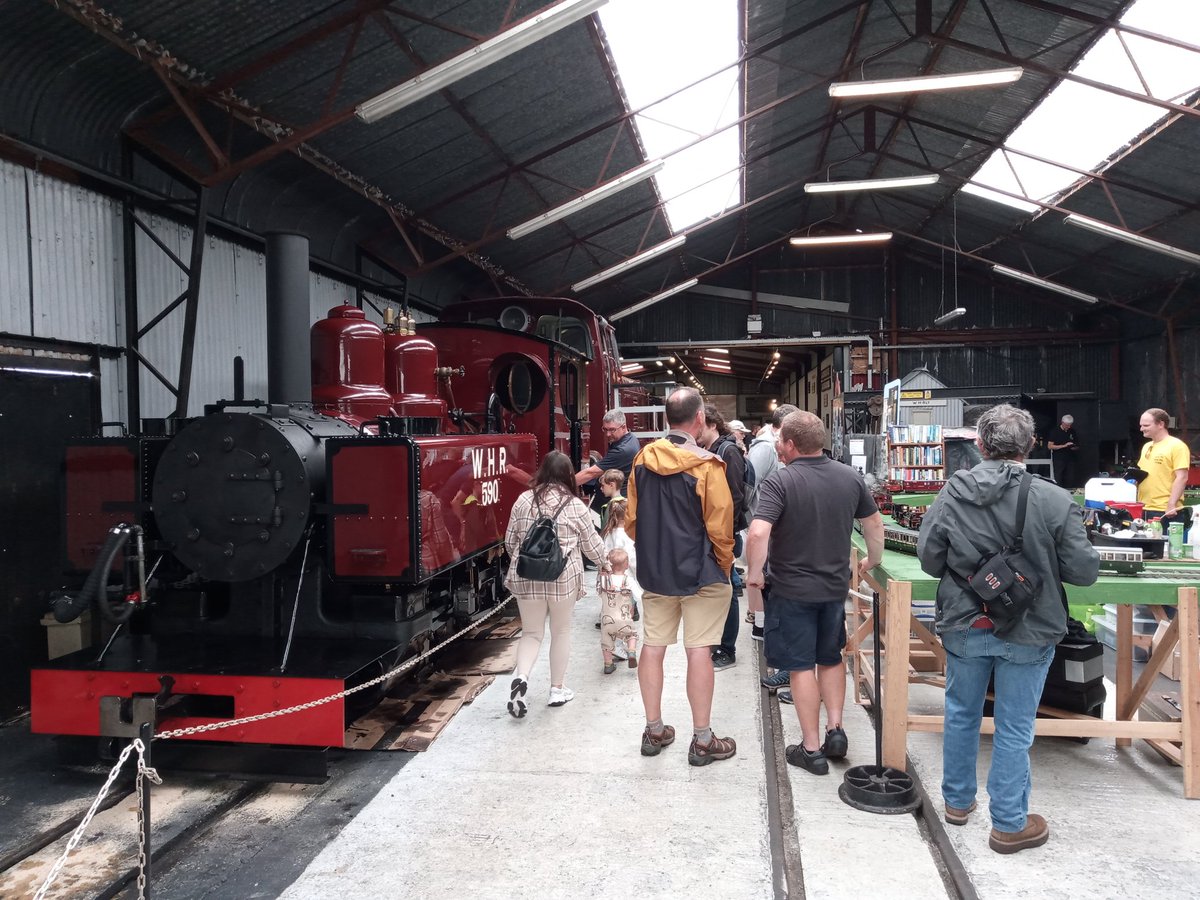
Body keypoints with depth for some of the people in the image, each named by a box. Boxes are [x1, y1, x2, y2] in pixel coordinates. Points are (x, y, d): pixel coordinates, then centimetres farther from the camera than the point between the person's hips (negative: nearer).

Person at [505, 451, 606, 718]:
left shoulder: (524, 500, 2)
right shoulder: (575, 505, -4)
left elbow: (510, 541, 8)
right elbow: (592, 543, 5)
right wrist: (604, 560, 26)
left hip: (526, 578, 2)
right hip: (563, 578, -2)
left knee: (531, 632, 14)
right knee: (561, 632, 15)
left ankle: (521, 676, -9)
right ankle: (557, 689, 23)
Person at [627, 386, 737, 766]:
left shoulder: (643, 459, -1)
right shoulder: (706, 465, -17)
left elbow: (631, 518, 6)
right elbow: (719, 527, -14)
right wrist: (725, 564, 3)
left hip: (653, 571, 5)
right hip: (700, 574, -5)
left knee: (653, 646, 12)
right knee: (699, 651, 2)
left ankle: (654, 730, 24)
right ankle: (702, 740, 11)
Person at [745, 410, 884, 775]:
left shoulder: (780, 481, -20)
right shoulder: (850, 477, -1)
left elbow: (758, 534, -31)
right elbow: (875, 522, 11)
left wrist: (753, 572, -14)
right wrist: (872, 560, 28)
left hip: (792, 590, -5)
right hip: (836, 585, 5)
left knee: (801, 666, 6)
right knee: (831, 658, 23)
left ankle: (812, 749, 14)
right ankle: (835, 729, 22)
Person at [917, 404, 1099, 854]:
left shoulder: (951, 493, -11)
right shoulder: (1055, 500, -19)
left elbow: (929, 559, -4)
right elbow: (1083, 570, -12)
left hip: (964, 626, 2)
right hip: (1028, 632, -2)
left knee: (961, 714, 20)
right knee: (1014, 728, 10)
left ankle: (957, 800, 38)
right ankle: (1009, 824, 24)